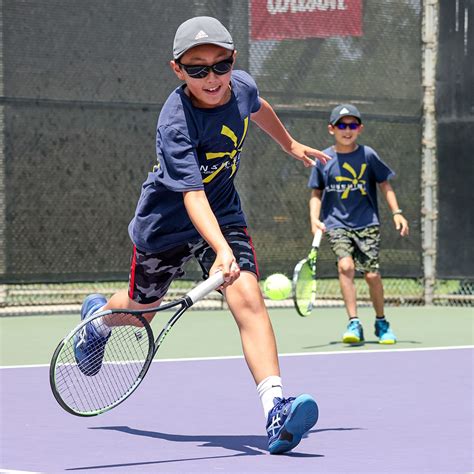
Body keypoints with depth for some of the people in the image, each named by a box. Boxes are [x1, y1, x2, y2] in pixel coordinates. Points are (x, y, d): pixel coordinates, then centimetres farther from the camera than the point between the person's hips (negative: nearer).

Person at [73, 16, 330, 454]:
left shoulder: (242, 86, -15)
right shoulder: (176, 125, -33)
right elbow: (192, 196, -43)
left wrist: (291, 145, 28)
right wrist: (221, 251, -58)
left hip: (223, 215, 3)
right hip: (166, 222, -3)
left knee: (248, 298, -22)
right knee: (141, 308, 21)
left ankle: (276, 410, -35)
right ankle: (100, 315, 60)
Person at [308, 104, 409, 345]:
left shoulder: (367, 155, 2)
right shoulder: (324, 159, 3)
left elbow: (384, 184, 12)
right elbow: (316, 193, 11)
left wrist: (397, 213, 5)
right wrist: (314, 218, -3)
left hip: (367, 224, 0)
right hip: (336, 224, 0)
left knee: (372, 274, -6)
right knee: (345, 265, -23)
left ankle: (381, 322, 18)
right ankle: (354, 323, -19)